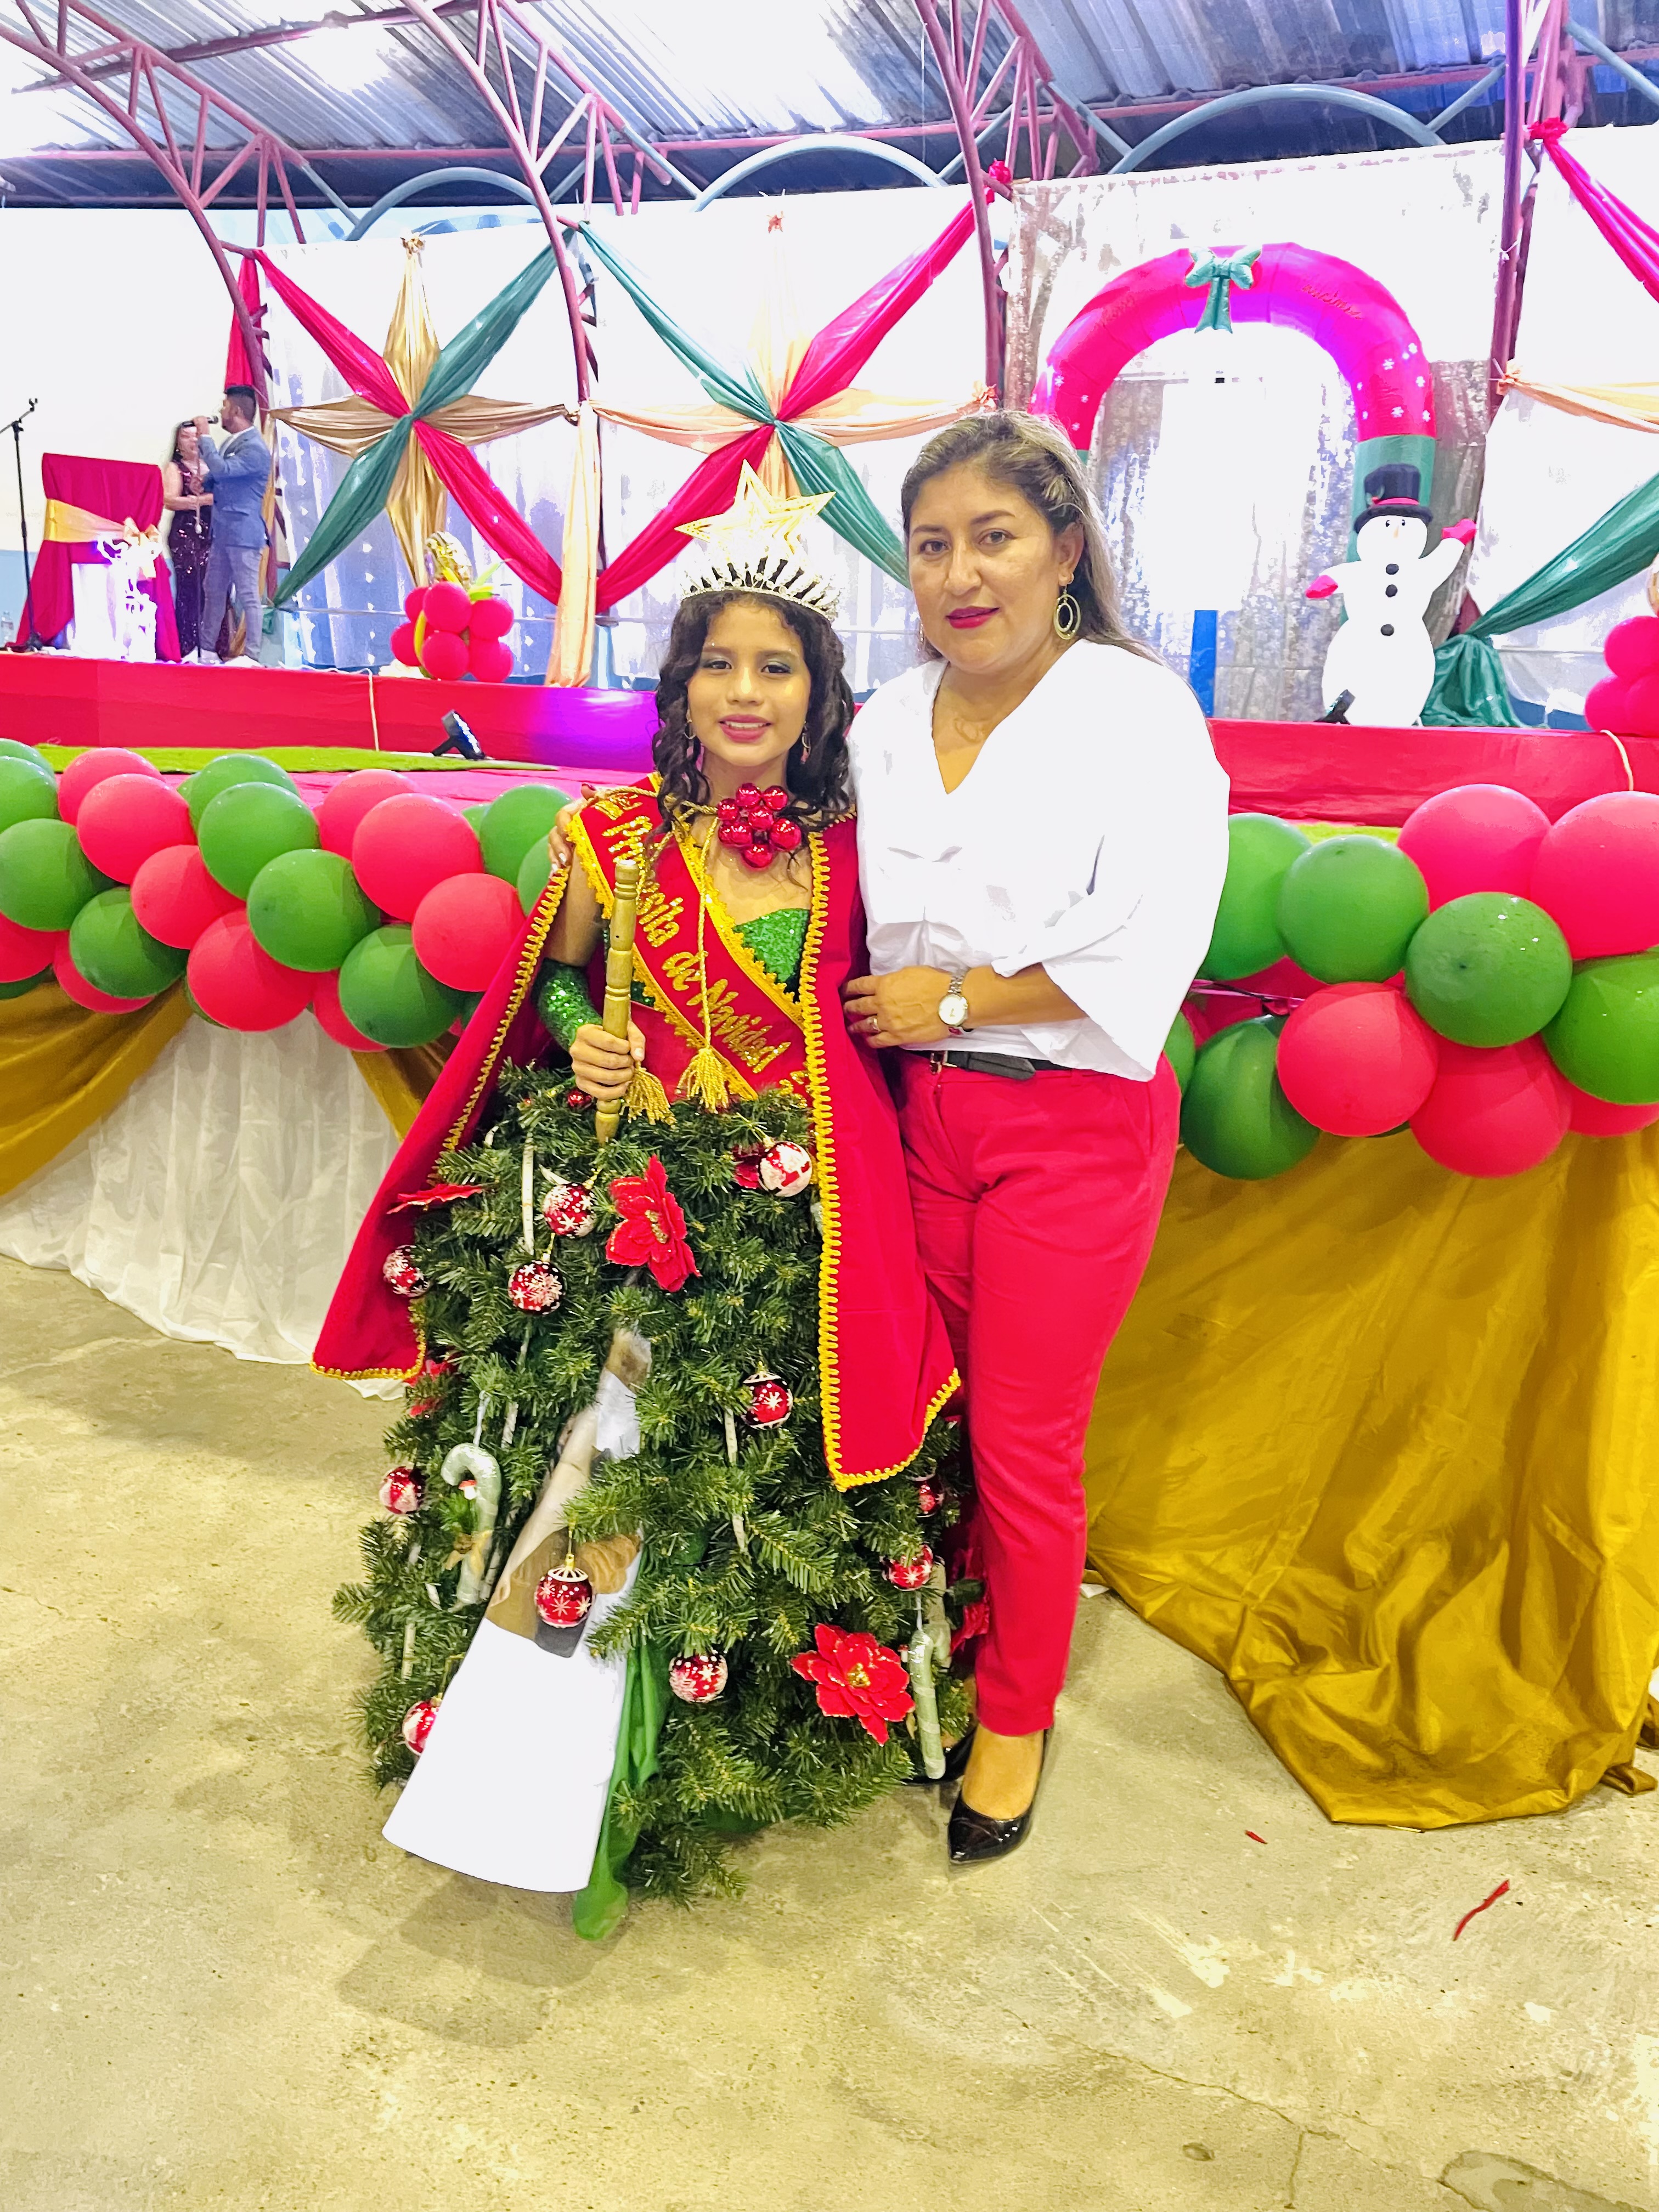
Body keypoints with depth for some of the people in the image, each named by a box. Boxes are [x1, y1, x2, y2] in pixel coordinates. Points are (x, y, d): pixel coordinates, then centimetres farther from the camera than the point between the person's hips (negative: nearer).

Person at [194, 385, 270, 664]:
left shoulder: (255, 448, -13)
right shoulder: (230, 442, 16)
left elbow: (222, 468, -24)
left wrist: (205, 436, -13)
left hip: (244, 533, -10)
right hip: (222, 533, 10)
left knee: (248, 596, -6)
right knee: (213, 592, 13)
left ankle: (251, 654, -3)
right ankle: (205, 649, 20)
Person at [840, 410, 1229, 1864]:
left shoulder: (1139, 712, -8)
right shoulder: (886, 722, 8)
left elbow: (1150, 950, -16)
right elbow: (853, 922, 15)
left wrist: (955, 998, -13)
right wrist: (871, 1023, -1)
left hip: (1072, 1121, -4)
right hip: (919, 1111, 5)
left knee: (1024, 1443, 5)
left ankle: (1017, 1718, 28)